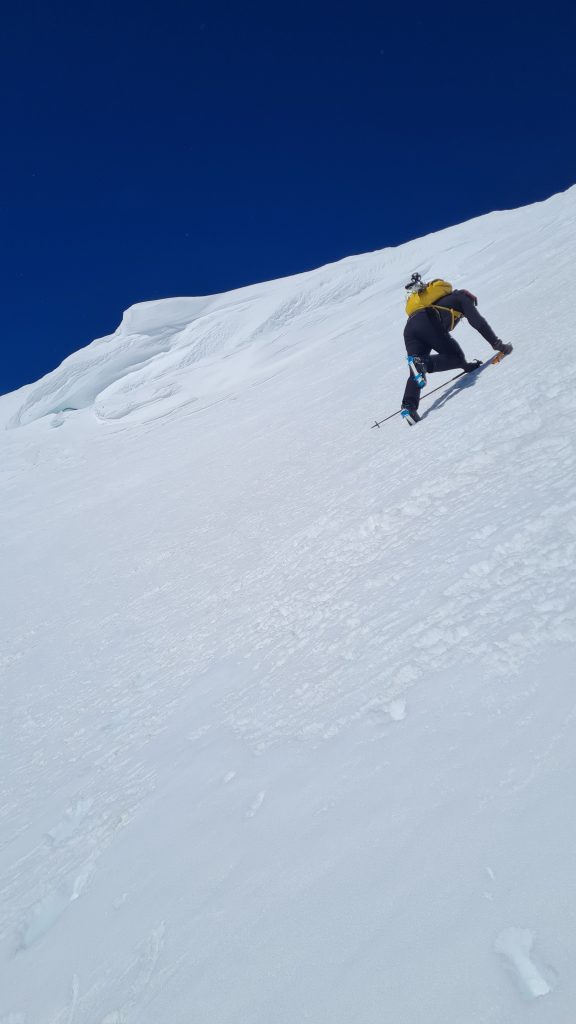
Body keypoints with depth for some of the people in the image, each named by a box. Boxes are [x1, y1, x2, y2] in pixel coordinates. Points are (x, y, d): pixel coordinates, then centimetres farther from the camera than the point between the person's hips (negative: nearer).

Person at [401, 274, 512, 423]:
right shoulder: (462, 297, 27)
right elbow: (478, 322, 13)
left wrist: (467, 365, 44)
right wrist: (498, 344, 18)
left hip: (409, 328, 6)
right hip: (429, 323, -6)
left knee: (416, 374, 1)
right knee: (456, 358, 2)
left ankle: (409, 406, -23)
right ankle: (423, 364, -23)